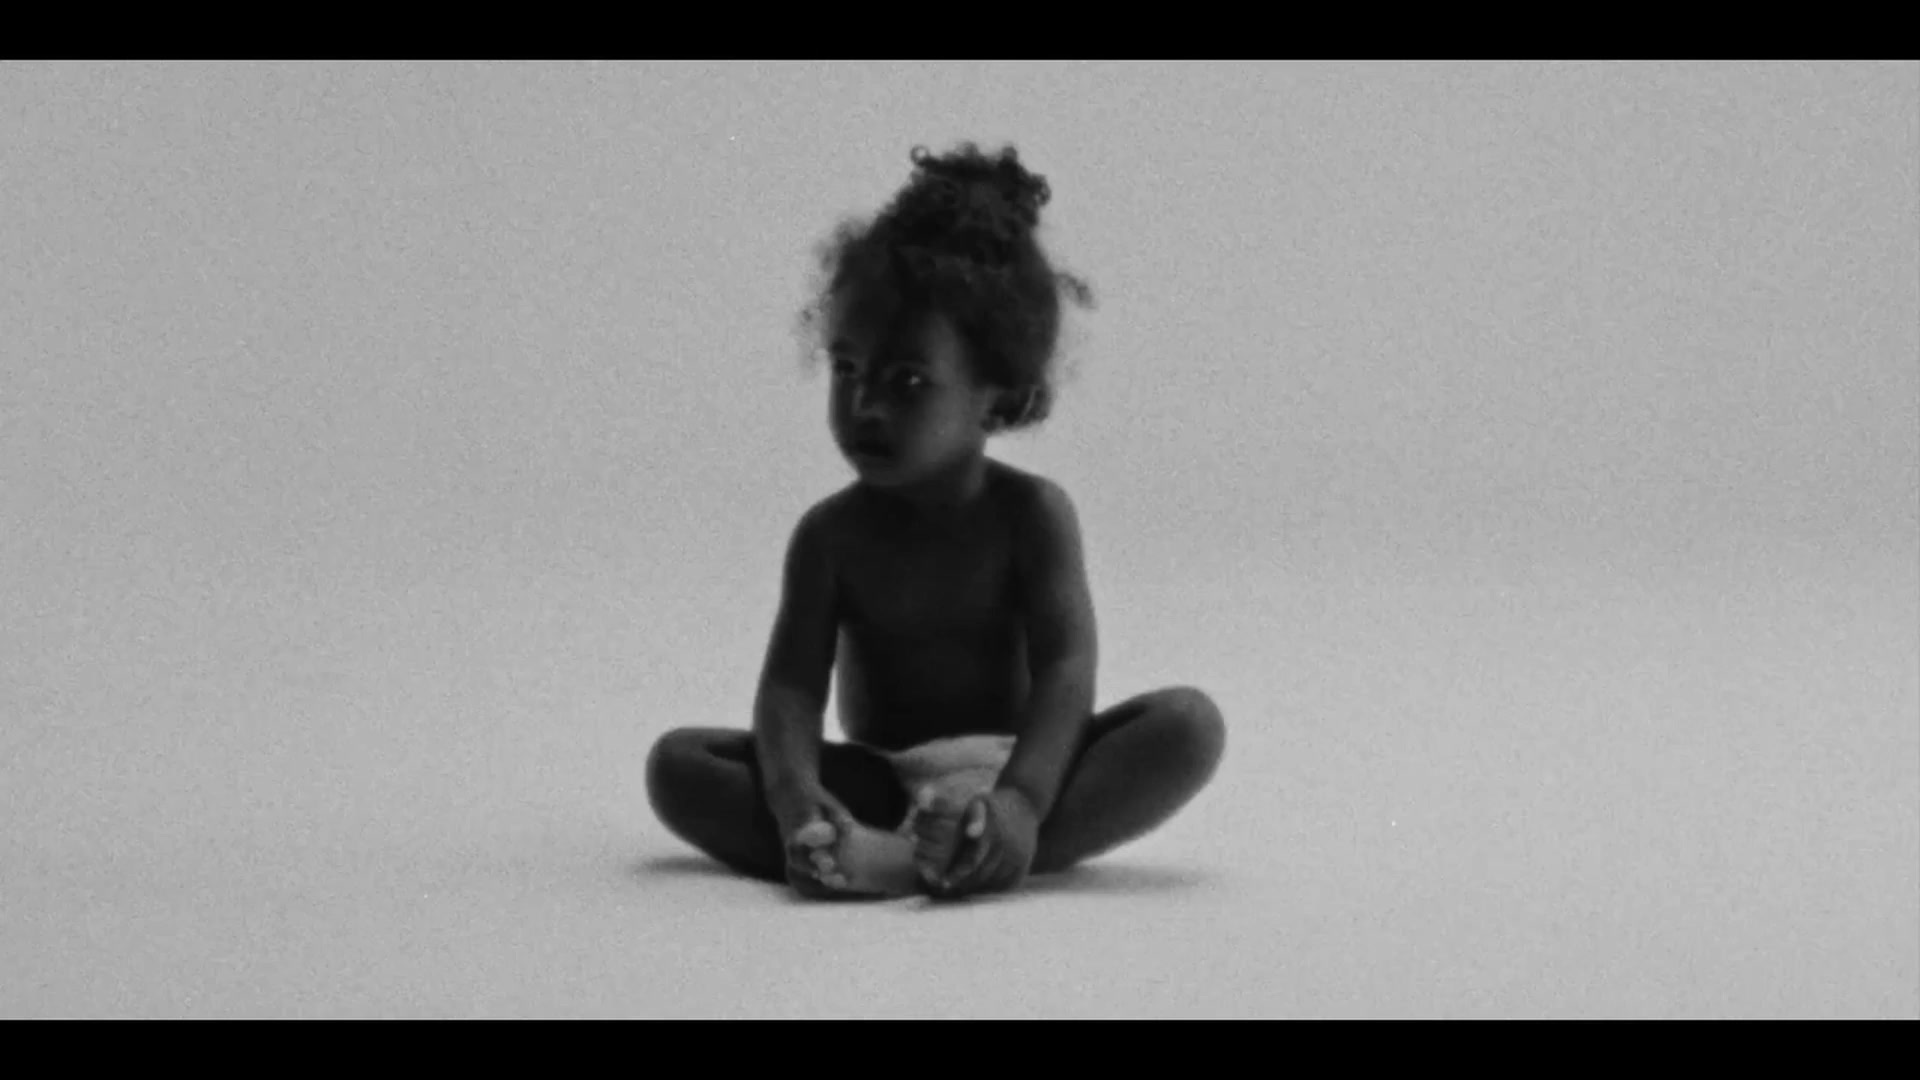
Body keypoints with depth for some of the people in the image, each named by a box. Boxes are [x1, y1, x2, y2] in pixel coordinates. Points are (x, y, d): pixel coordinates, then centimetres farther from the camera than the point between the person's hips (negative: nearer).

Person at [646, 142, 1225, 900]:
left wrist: (1022, 801, -37)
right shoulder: (832, 533, -2)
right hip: (877, 786, 1)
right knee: (676, 763, -19)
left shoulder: (1032, 514, -6)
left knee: (1190, 723, -27)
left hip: (1009, 773, -1)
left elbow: (1066, 669, -18)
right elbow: (791, 684, -13)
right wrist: (796, 800, -36)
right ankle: (866, 851, -46)